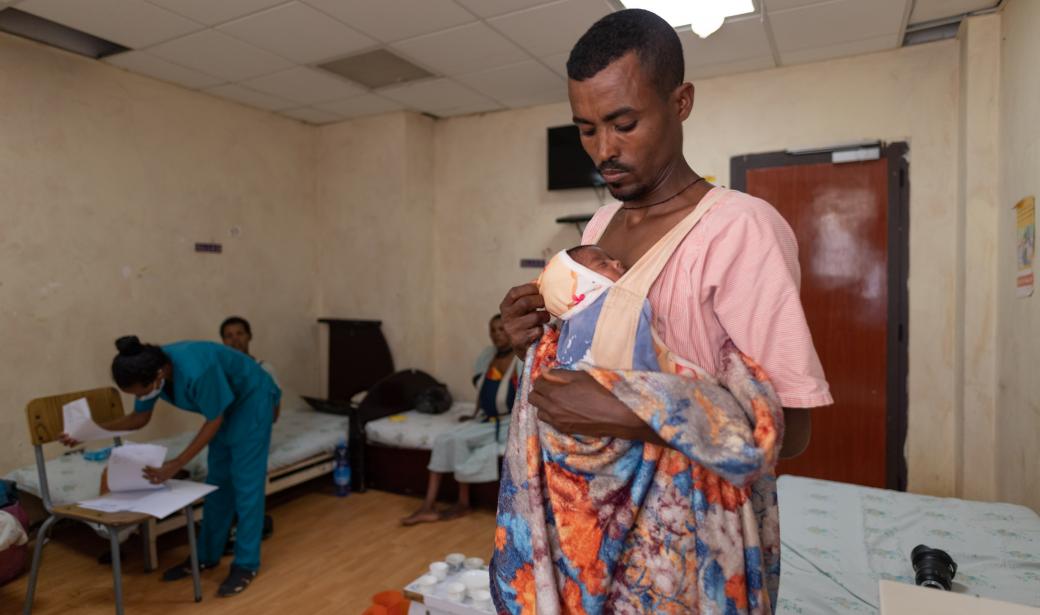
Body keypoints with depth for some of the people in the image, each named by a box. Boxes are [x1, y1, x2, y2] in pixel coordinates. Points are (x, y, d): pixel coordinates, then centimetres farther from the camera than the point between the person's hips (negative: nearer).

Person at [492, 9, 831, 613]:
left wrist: (629, 415, -29)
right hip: (598, 518, 6)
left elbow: (789, 429, -20)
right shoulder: (597, 228, 4)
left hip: (695, 542, -6)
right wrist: (537, 344, -8)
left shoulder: (743, 229, -19)